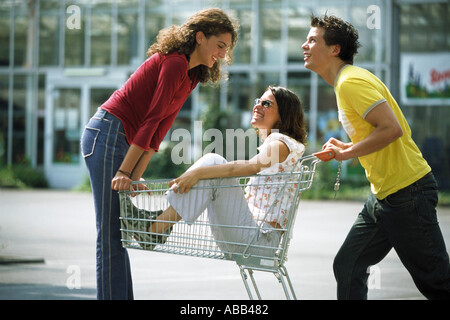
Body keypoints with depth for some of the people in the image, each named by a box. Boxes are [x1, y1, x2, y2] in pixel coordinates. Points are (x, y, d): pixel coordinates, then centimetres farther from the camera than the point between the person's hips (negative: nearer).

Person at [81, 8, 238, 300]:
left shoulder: (192, 74, 14)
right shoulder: (174, 63, -16)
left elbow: (160, 128, 10)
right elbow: (151, 120, -19)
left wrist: (136, 175, 3)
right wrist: (125, 171, -20)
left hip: (123, 140, 10)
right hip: (108, 135, -10)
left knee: (117, 232, 9)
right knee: (111, 233, -9)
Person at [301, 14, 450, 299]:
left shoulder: (351, 82, -16)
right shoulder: (346, 81, 15)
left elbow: (391, 128, -26)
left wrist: (348, 153, -17)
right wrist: (347, 148, 8)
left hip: (406, 193, -10)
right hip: (383, 194, 10)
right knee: (347, 268, 7)